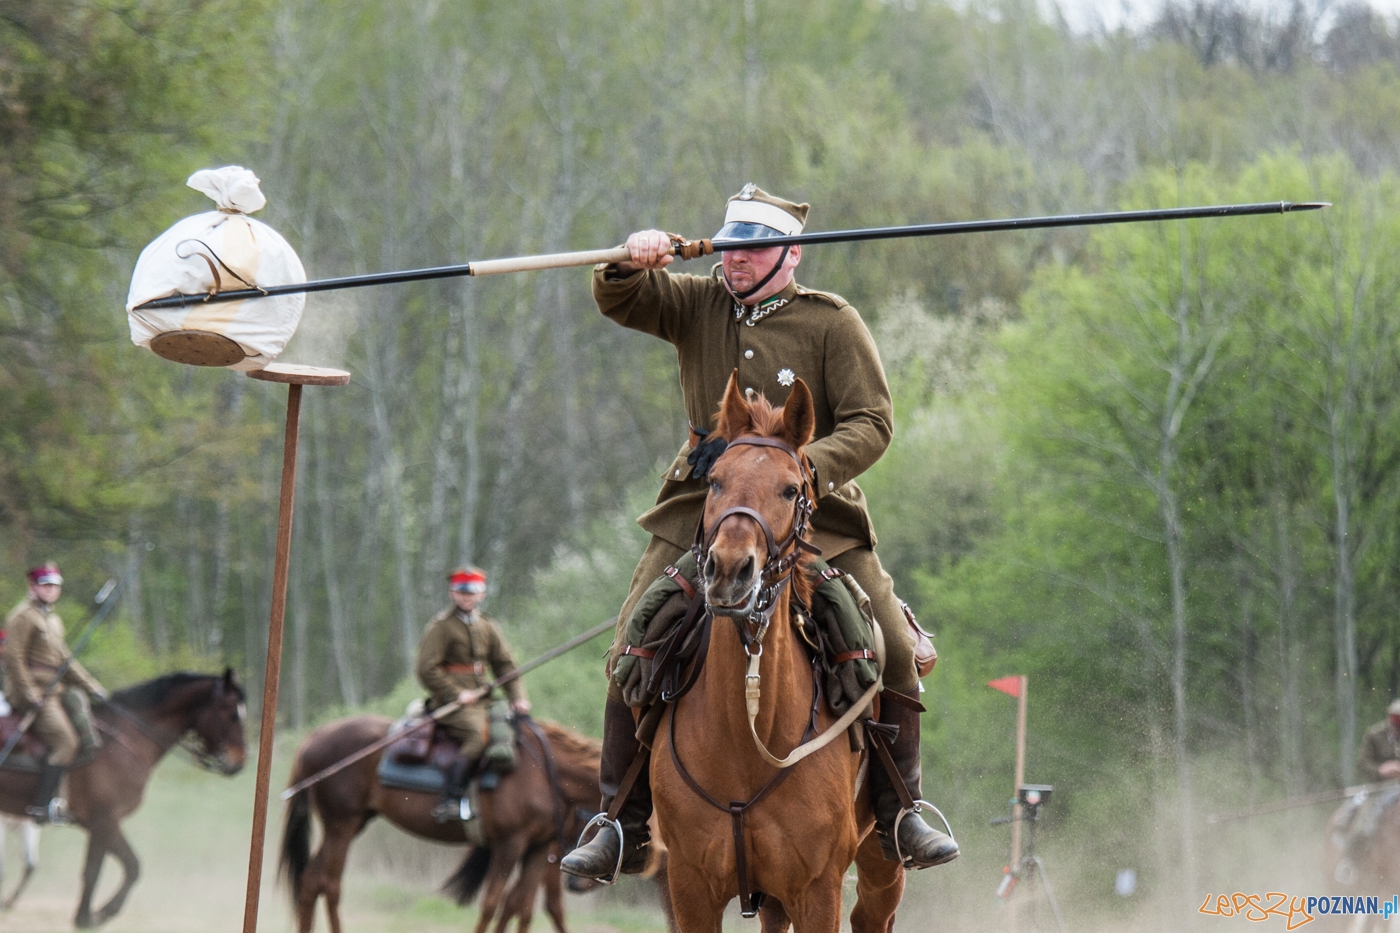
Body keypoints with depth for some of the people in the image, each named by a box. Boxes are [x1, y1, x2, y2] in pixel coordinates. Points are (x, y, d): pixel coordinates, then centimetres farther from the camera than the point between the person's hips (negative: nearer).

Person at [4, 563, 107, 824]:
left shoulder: (54, 620, 21)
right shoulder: (23, 616, -8)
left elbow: (64, 660, 25)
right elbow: (14, 658, -15)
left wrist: (90, 686, 17)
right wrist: (30, 693, -20)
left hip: (52, 692, 10)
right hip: (32, 693, -10)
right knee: (65, 742, -22)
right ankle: (41, 806, -25)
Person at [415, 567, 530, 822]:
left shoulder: (488, 626, 16)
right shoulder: (441, 626, -3)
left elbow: (505, 665, 17)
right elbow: (428, 670, -10)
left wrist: (517, 697, 1)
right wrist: (457, 694, -16)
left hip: (483, 702, 7)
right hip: (449, 703, -7)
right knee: (479, 734, -30)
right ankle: (453, 800, -33)